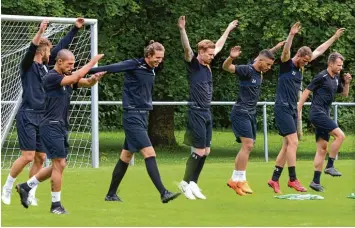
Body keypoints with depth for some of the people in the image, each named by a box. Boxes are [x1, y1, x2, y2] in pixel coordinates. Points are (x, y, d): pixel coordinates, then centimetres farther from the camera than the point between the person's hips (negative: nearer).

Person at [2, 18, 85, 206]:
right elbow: (31, 50, -25)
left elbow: (61, 47, 20)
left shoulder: (45, 66, 14)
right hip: (27, 117, -8)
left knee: (40, 158, 4)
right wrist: (40, 32, -39)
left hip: (43, 118, 8)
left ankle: (30, 193, 11)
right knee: (27, 156, -11)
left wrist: (75, 29, 21)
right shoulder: (27, 66, -5)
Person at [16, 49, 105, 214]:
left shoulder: (67, 78, 13)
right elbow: (75, 78, -25)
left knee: (59, 165, 12)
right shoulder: (51, 77, -13)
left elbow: (87, 83, 7)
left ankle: (25, 187, 22)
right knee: (59, 164, -9)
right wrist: (92, 62, -18)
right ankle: (56, 205, -2)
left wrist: (95, 78, -16)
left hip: (61, 127, 9)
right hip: (51, 126, -9)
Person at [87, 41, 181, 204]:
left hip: (142, 116, 9)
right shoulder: (134, 65, -12)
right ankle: (163, 194, -20)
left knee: (126, 156, 14)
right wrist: (87, 71, -11)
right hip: (132, 116, -9)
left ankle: (111, 194, 23)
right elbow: (111, 68, -12)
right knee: (149, 153, -15)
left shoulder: (152, 71, 11)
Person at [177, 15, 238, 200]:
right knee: (199, 151, -8)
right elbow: (187, 48, -25)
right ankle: (186, 183, 4)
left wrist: (228, 30, 37)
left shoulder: (207, 65, 13)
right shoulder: (193, 65, -7)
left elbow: (218, 46, 28)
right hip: (196, 112, -8)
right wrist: (182, 30, -39)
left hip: (207, 113, 8)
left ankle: (193, 184, 14)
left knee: (205, 151, 7)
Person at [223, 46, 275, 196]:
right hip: (241, 112, -9)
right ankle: (240, 180, -11)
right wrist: (231, 58, -47)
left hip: (251, 114, 9)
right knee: (248, 144, -15)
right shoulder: (246, 70, -14)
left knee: (248, 147, 10)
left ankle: (235, 180, 16)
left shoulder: (259, 73, 11)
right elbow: (226, 67, -29)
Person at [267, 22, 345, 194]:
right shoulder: (286, 64, -7)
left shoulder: (300, 67, 13)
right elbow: (286, 51, -29)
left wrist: (334, 38, 26)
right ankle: (293, 179, -11)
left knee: (287, 145, 6)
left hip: (292, 110, 9)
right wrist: (291, 35, -44)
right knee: (293, 142, -13)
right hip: (283, 108, -9)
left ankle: (274, 179, 10)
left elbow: (319, 51, 21)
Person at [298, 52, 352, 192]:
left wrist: (347, 83, 6)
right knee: (340, 135, -18)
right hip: (317, 113, -9)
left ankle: (316, 181, 7)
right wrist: (298, 111, -11)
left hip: (324, 116, 9)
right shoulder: (321, 77, -11)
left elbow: (345, 94, 27)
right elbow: (306, 92, -9)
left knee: (322, 148, 6)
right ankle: (330, 166, -12)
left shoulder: (336, 79, 13)